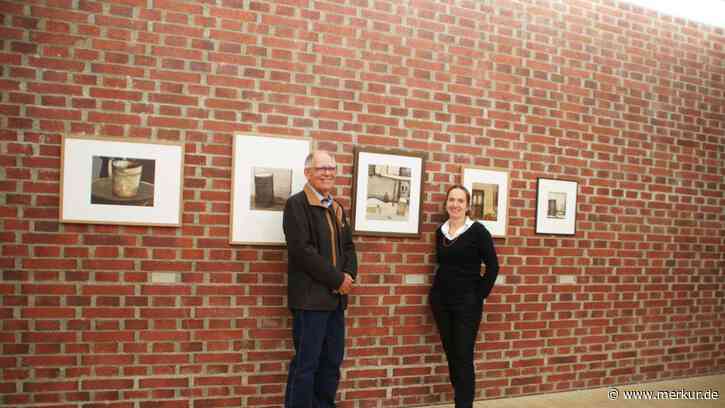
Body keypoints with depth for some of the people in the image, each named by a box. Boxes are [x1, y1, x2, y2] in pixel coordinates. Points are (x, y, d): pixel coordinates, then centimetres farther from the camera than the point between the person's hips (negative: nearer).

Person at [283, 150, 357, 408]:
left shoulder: (337, 208, 16)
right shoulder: (296, 204, -8)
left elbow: (348, 246, 17)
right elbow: (302, 250, -18)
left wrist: (349, 275, -3)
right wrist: (337, 279, -15)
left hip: (336, 297, 7)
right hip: (310, 297, -7)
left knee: (332, 362, 12)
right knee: (306, 364, -1)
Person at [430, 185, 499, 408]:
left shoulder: (477, 230, -8)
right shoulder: (440, 231, 6)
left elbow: (493, 266, -8)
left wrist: (479, 296, -8)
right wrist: (437, 290, 7)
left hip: (467, 302, -5)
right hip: (440, 301, 5)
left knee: (463, 358, -4)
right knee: (450, 354, 11)